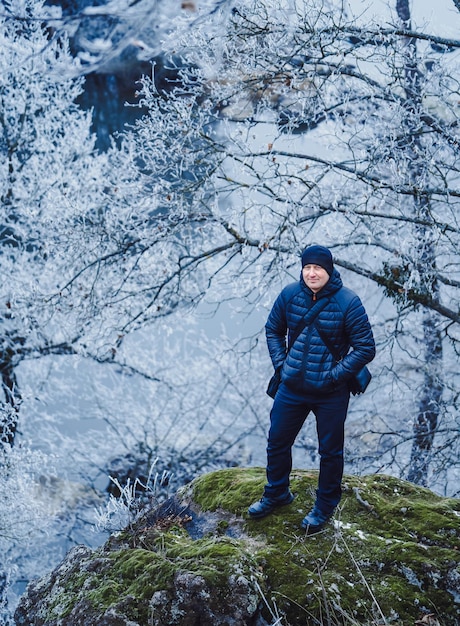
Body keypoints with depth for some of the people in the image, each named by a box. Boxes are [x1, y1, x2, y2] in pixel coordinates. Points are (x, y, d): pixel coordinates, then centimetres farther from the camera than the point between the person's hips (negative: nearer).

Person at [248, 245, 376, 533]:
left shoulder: (348, 302, -17)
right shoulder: (290, 294, -6)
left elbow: (366, 348, -13)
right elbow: (273, 329, 11)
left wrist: (335, 375, -15)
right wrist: (281, 364, 1)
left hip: (331, 395, -4)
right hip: (291, 389, 4)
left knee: (330, 451, 12)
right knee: (277, 442, 18)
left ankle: (325, 506, 34)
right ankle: (277, 493, 42)